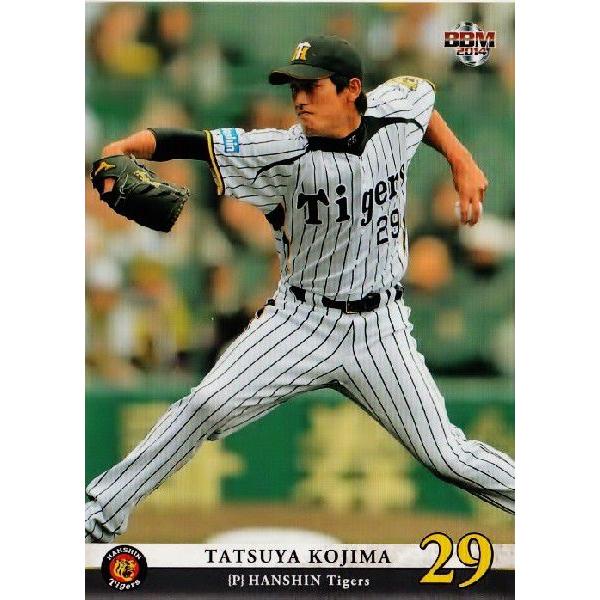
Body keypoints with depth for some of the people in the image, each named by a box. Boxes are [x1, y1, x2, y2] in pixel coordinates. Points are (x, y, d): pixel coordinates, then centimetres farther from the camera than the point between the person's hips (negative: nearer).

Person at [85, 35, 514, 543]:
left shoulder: (393, 115, -8)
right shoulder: (287, 153, -18)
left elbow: (422, 92, 17)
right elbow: (191, 144, -28)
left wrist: (460, 161, 13)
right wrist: (122, 149, -44)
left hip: (379, 327, 2)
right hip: (302, 322, -2)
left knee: (445, 455, 2)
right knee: (207, 407, -16)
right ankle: (100, 518, -8)